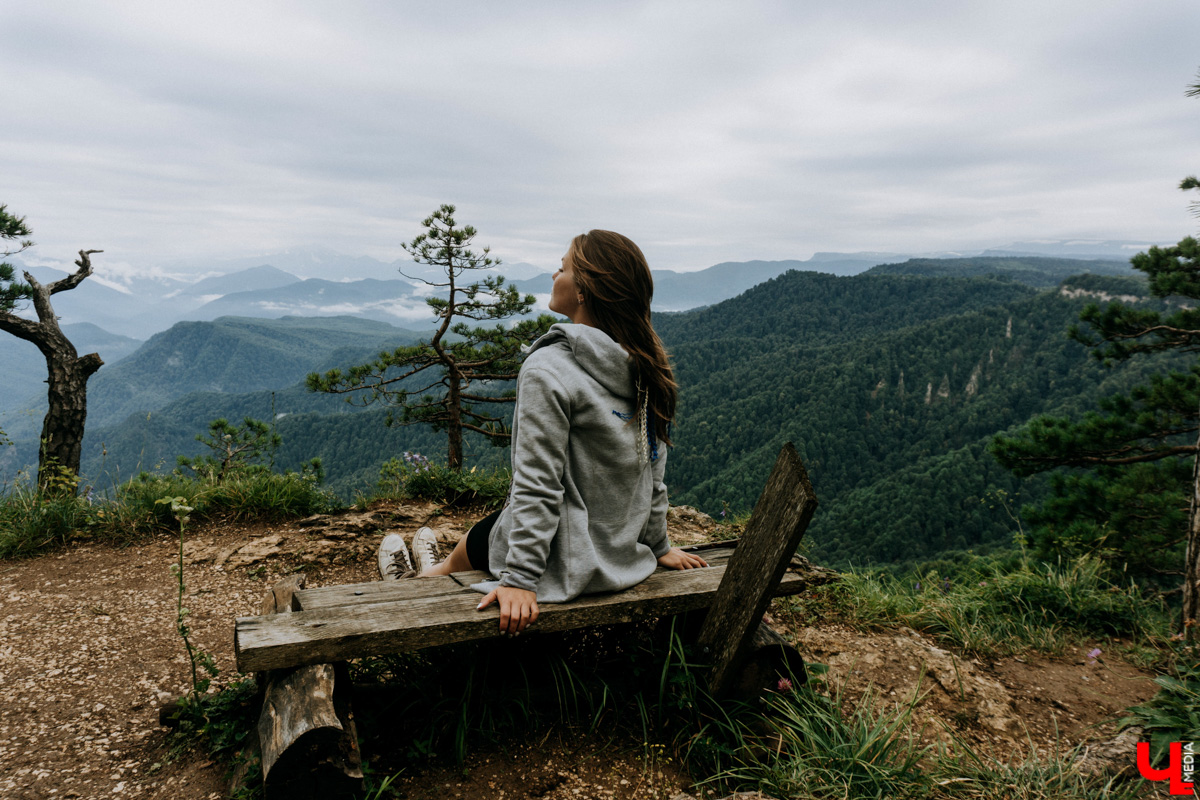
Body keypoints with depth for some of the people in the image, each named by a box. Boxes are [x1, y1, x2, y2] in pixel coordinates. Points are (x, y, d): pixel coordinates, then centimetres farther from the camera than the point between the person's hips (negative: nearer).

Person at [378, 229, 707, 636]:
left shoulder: (548, 370, -25)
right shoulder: (646, 368, -3)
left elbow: (538, 487, -25)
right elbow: (653, 471, 5)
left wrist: (519, 579, -19)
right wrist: (658, 545, 15)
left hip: (565, 562, -6)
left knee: (467, 548, 26)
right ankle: (435, 571, 60)